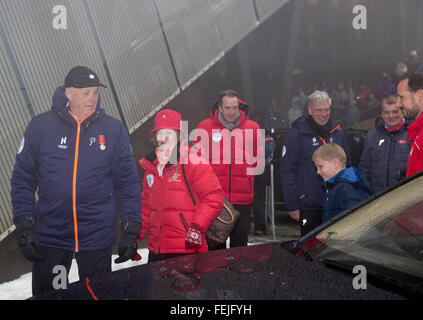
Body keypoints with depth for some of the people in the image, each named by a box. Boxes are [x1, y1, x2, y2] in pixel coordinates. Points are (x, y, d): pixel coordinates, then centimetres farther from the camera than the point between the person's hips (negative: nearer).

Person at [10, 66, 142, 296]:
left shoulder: (114, 130, 0)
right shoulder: (40, 126, -2)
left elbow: (128, 183, 2)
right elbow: (23, 179, 2)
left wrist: (131, 230, -3)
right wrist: (24, 227, -6)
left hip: (97, 238, 0)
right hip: (49, 236, 0)